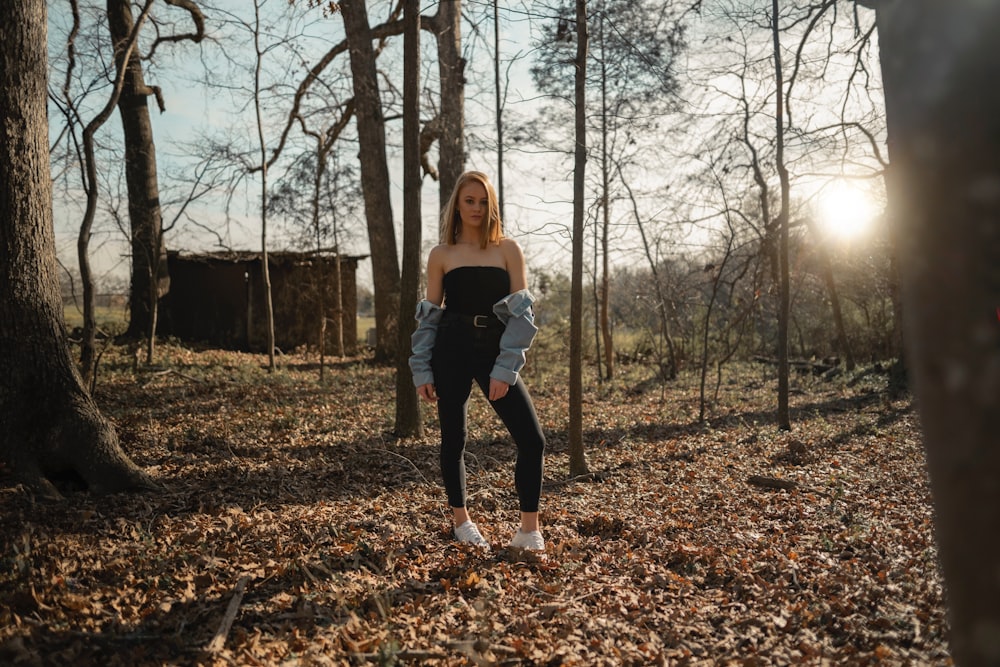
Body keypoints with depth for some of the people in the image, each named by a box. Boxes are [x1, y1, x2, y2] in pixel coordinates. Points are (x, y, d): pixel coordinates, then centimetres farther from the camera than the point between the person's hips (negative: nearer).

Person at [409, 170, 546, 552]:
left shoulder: (508, 249, 4)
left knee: (532, 439, -7)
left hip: (495, 350, 0)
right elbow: (429, 316, 7)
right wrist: (421, 372, -1)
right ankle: (461, 521, 27)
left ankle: (529, 531, 5)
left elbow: (521, 311, -2)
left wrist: (505, 369, -11)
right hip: (452, 349, 0)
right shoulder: (441, 255, 6)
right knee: (453, 438, 7)